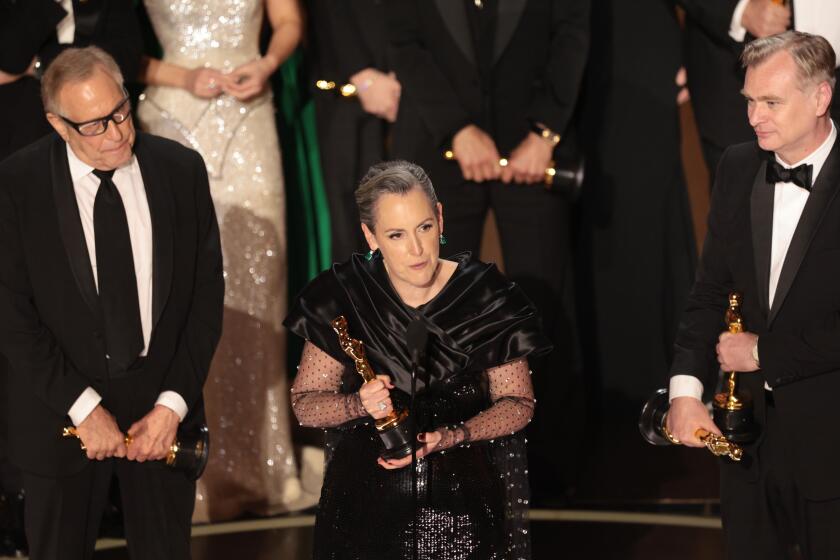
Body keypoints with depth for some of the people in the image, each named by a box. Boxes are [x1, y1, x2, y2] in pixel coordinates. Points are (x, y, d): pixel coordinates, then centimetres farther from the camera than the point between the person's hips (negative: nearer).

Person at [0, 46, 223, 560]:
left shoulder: (182, 170, -3)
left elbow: (207, 293, 1)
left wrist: (173, 403, -7)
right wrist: (82, 406, -14)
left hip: (163, 407, 2)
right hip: (62, 414, -1)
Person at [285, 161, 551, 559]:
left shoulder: (486, 297, -9)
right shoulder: (344, 298, -7)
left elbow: (518, 403, -2)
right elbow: (305, 404, -1)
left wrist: (447, 437, -18)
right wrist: (359, 404, -22)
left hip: (465, 501, 0)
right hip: (366, 502, 1)